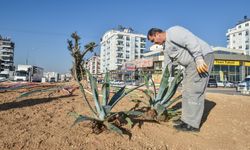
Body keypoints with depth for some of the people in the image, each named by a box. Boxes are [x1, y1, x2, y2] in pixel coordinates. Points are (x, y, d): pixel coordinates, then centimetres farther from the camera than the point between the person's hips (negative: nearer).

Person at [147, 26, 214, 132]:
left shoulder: (172, 32, -11)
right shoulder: (165, 47, 19)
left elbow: (191, 41, -25)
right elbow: (168, 65, 24)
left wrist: (198, 59, -31)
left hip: (202, 56, -10)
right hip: (191, 63, 10)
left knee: (194, 91, -11)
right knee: (186, 91, 11)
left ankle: (192, 124, -5)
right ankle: (186, 118, 20)